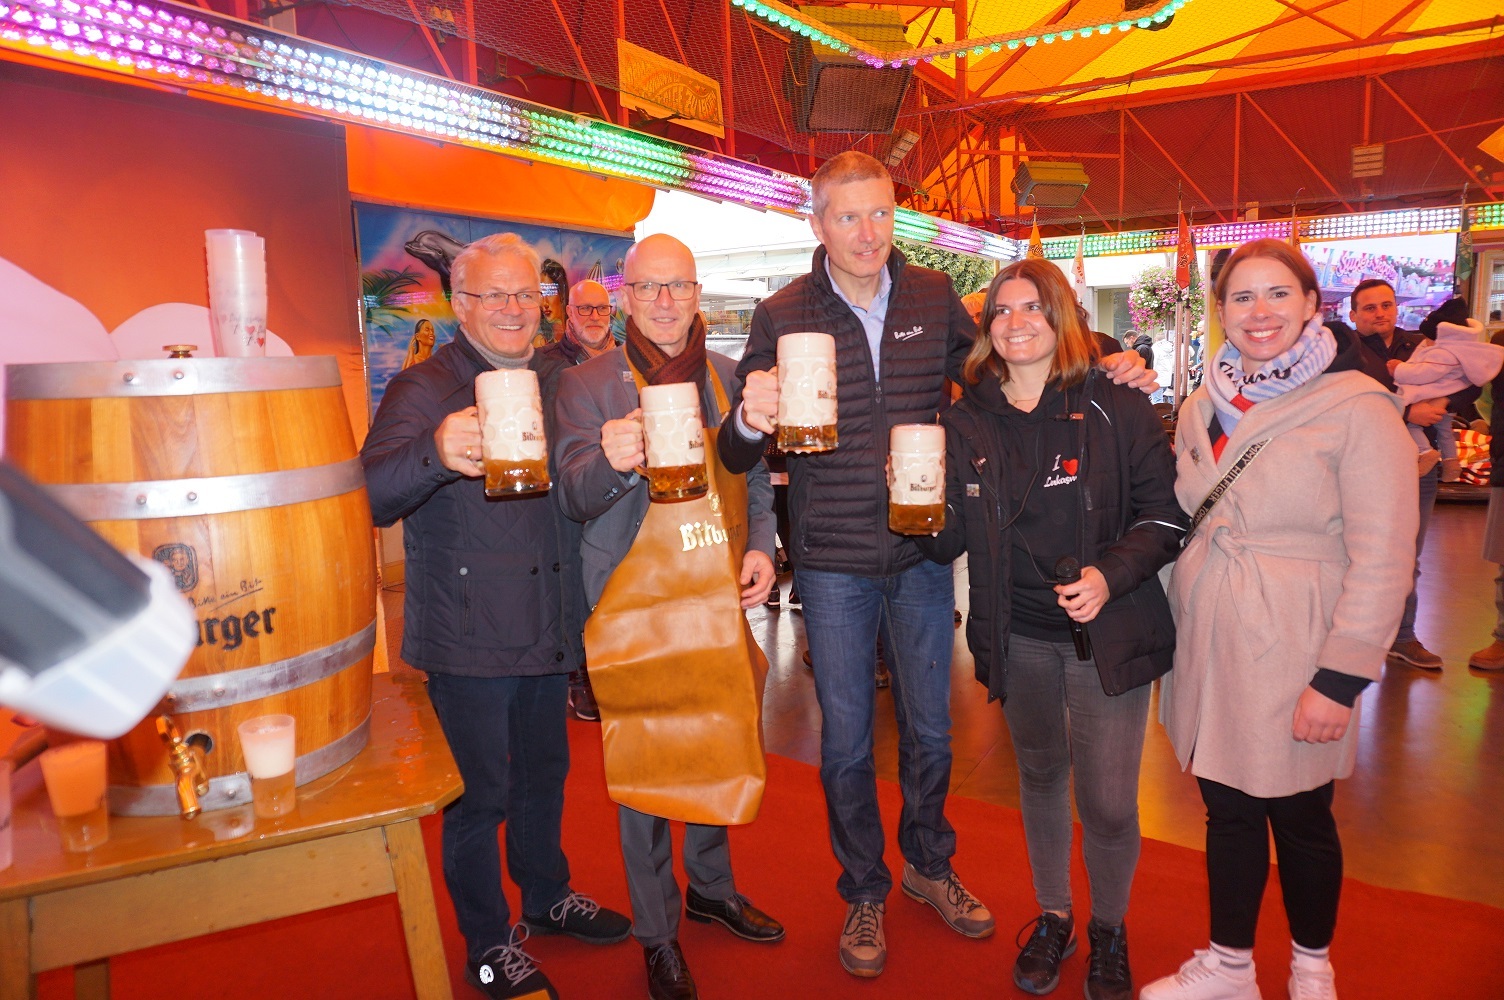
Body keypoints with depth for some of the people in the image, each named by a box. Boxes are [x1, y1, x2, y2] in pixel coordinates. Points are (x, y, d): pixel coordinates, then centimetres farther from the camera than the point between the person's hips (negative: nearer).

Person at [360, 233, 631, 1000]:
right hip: (467, 637, -5)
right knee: (480, 792, 5)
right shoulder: (425, 390, -9)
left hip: (547, 627, 6)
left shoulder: (557, 382, 10)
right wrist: (437, 453, -45)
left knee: (543, 772, 20)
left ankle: (547, 896, 43)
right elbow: (374, 493, -26)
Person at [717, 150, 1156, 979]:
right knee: (846, 738, 10)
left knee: (929, 724, 17)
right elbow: (737, 458, -8)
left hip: (923, 554, 3)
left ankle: (928, 863, 43)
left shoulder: (933, 297, 0)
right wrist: (748, 421, -32)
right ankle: (864, 892, 34)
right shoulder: (782, 316, -7)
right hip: (835, 565, -2)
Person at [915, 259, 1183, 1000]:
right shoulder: (967, 422, 1)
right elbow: (946, 544, 2)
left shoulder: (1116, 408, -6)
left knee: (1108, 801, 0)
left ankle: (1108, 930, 30)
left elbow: (1164, 514, -5)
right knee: (1040, 776, 19)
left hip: (1107, 632, -2)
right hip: (1019, 636, 3)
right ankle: (1052, 916, 41)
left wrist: (1111, 576, -20)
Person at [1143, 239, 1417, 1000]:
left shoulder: (1359, 408, -11)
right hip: (1210, 644, 5)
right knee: (1226, 806, 15)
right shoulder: (1206, 406, 7)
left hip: (1291, 657, -4)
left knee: (1299, 816, 12)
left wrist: (1342, 678, -15)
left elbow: (1382, 559, -13)